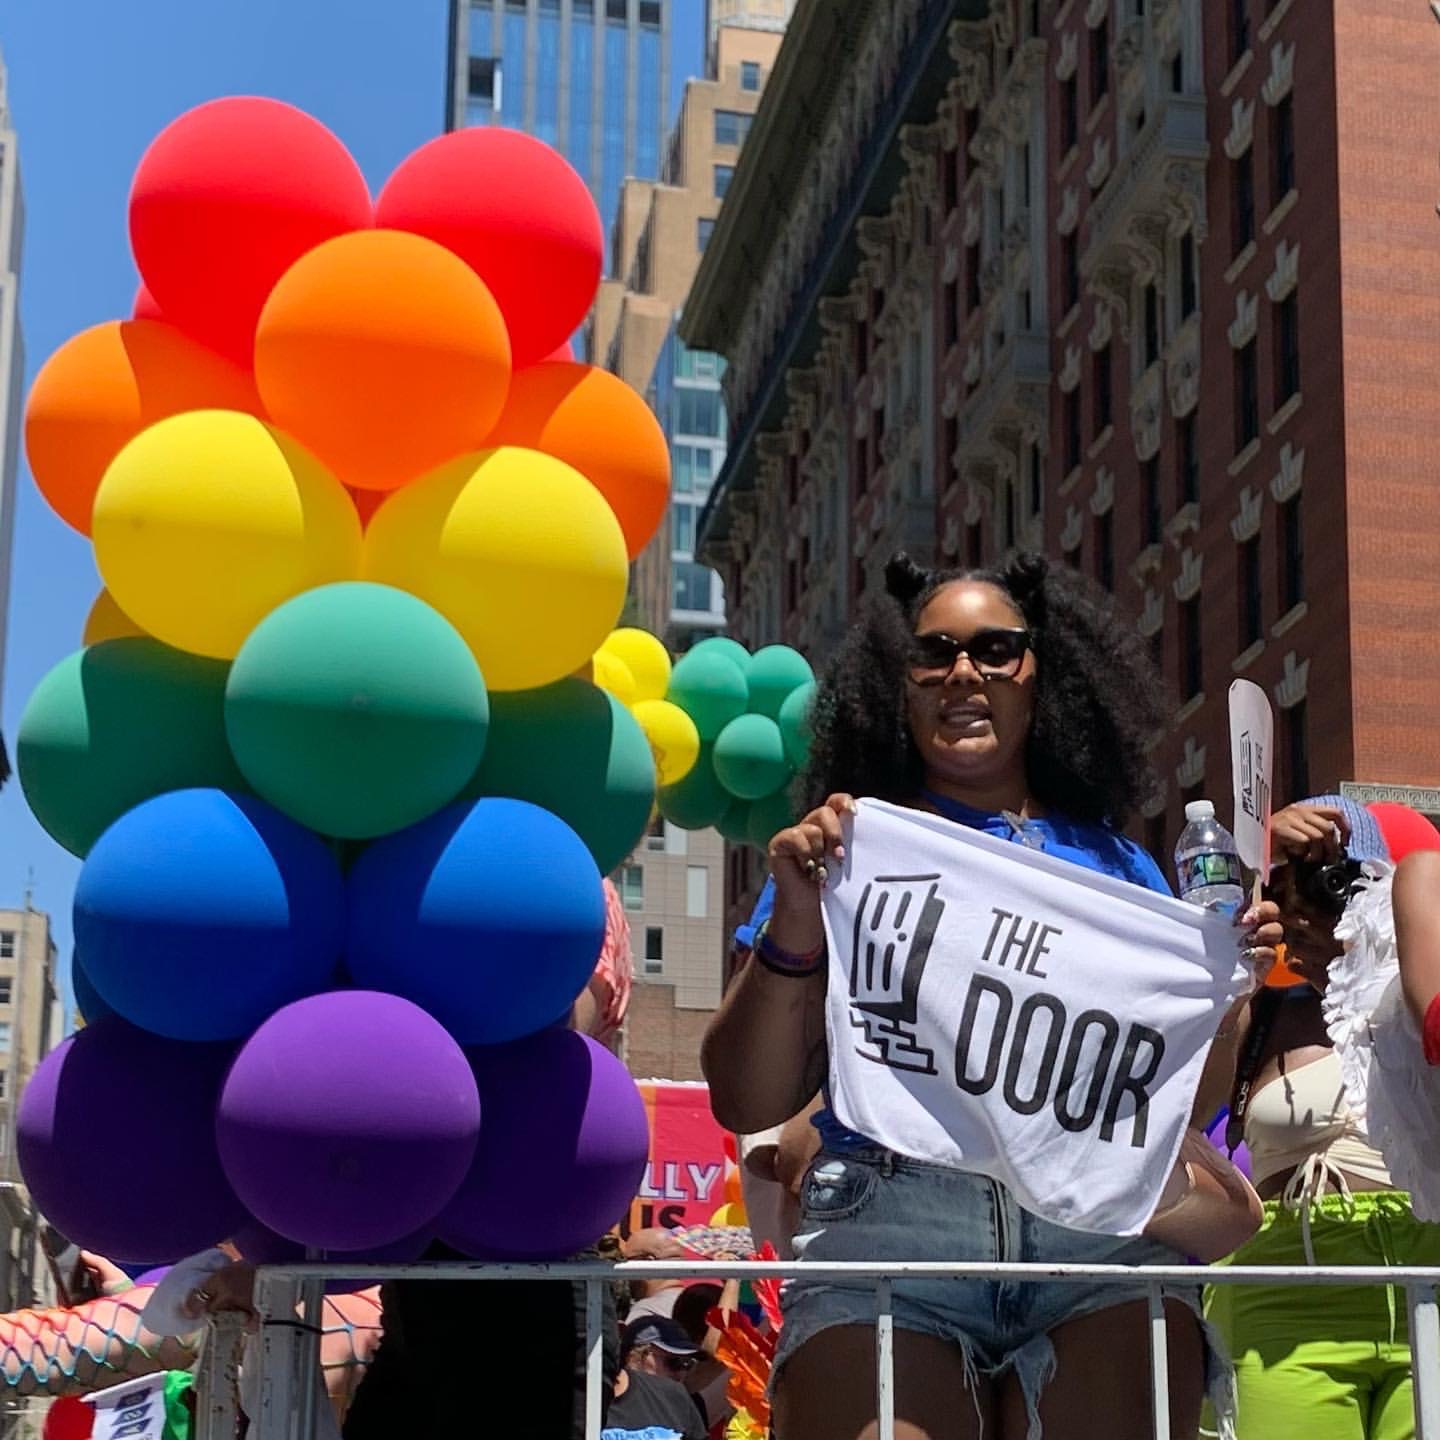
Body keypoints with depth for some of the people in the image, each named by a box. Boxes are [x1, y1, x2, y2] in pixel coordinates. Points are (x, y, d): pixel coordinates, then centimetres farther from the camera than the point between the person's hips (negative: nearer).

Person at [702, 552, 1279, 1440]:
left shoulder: (1116, 865, 19)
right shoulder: (853, 852, 13)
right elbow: (748, 1105, 7)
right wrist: (795, 931, -7)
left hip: (1108, 1227, 2)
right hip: (888, 1221, -1)